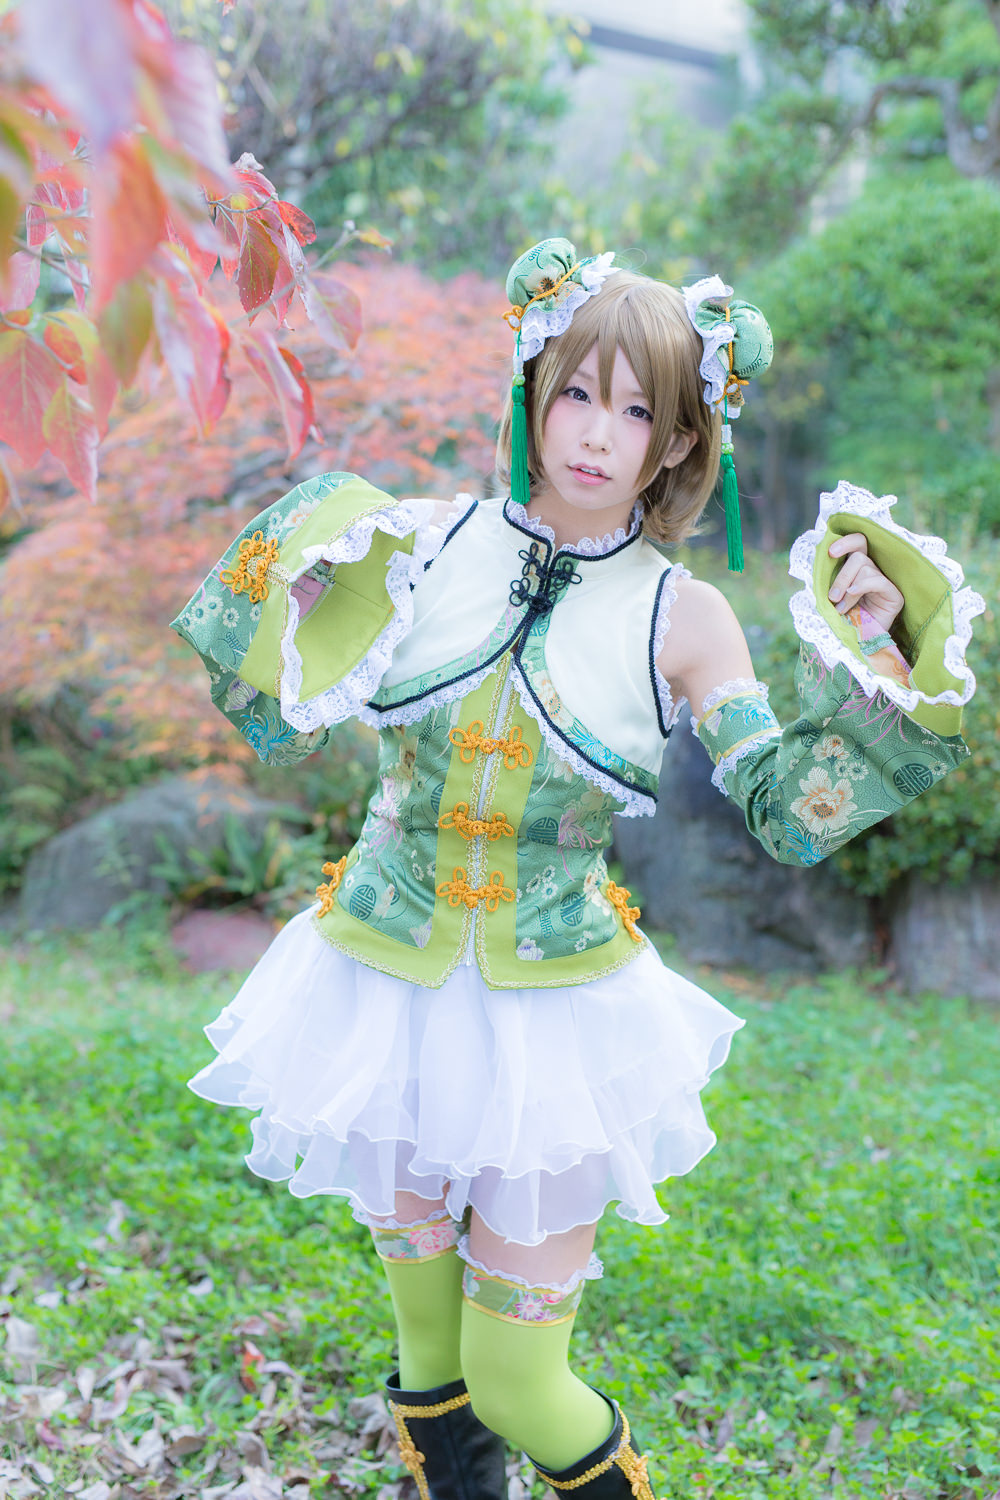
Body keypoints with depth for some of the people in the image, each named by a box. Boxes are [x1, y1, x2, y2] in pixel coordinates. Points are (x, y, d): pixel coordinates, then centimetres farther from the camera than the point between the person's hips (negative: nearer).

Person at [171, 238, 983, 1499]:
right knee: (425, 1345, 17)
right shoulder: (430, 546, -4)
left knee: (517, 1382, 7)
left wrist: (868, 665, -17)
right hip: (385, 988, 2)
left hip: (555, 1010, -2)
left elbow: (791, 817, -9)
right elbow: (281, 730, 0)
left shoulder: (680, 619, -7)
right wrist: (295, 591, -15)